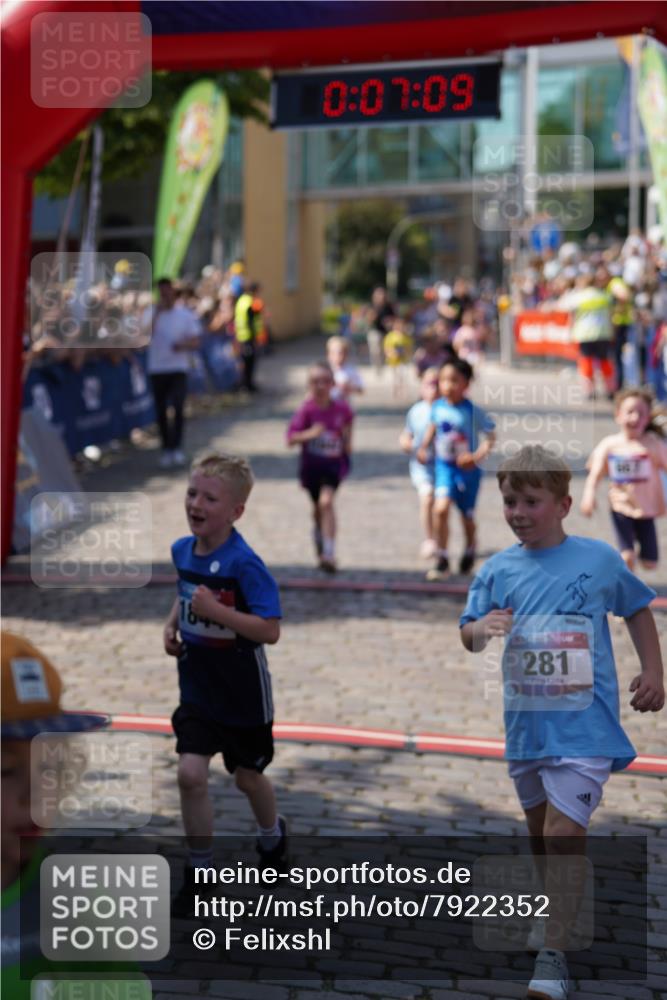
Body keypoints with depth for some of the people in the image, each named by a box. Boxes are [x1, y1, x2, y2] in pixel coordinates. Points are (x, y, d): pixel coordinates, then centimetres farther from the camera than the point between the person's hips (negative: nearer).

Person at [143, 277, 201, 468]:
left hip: (178, 368, -1)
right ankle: (166, 450, 17)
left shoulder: (186, 314, 3)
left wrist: (183, 345, -19)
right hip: (157, 368, 1)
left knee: (178, 407, -16)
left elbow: (195, 342, 2)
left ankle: (177, 448, -10)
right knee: (161, 412, 6)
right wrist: (157, 313, -19)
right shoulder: (150, 313, 2)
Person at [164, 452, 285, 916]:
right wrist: (173, 624, 1)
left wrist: (215, 611, -33)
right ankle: (200, 871, 8)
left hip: (243, 692, -4)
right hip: (197, 688, 4)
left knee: (247, 775, 15)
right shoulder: (182, 551, -3)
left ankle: (272, 835, 47)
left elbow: (270, 630, -26)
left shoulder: (244, 564, -24)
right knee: (191, 774, -7)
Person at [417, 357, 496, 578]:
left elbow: (490, 436, -13)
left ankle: (470, 551, 42)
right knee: (441, 508, -18)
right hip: (444, 466, 2)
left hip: (467, 469, -2)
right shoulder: (437, 407, -5)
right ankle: (442, 560, -9)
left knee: (467, 516, 13)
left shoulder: (472, 411, -17)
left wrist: (477, 456, -26)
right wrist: (423, 448, 2)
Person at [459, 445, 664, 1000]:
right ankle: (556, 914, 41)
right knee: (539, 828, 20)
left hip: (582, 724, -4)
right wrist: (481, 628, -25)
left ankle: (553, 954, -7)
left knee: (563, 833, -12)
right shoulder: (497, 569, 0)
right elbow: (469, 635, -2)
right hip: (525, 721, 4)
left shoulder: (600, 559, -5)